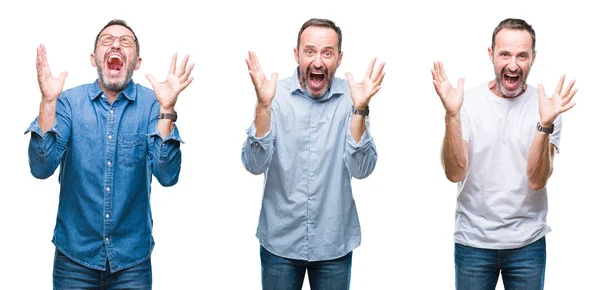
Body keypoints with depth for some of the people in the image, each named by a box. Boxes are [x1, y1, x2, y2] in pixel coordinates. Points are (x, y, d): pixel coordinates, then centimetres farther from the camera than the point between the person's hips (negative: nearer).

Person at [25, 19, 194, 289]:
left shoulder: (152, 103, -5)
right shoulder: (69, 101, -3)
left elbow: (167, 176, -16)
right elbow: (41, 168, -13)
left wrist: (166, 108, -27)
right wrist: (48, 101, -23)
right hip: (75, 255, 1)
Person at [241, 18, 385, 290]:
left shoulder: (351, 97, -6)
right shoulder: (276, 94, -7)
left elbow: (361, 169, -13)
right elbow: (254, 165, -14)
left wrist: (359, 109, -25)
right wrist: (263, 105, -26)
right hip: (279, 241, 0)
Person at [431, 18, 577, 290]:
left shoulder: (545, 105, -6)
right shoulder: (468, 101, -7)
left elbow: (537, 180, -14)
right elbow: (455, 173, -15)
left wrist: (545, 124, -27)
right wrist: (452, 115, -27)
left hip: (528, 243, 1)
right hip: (473, 241, 0)